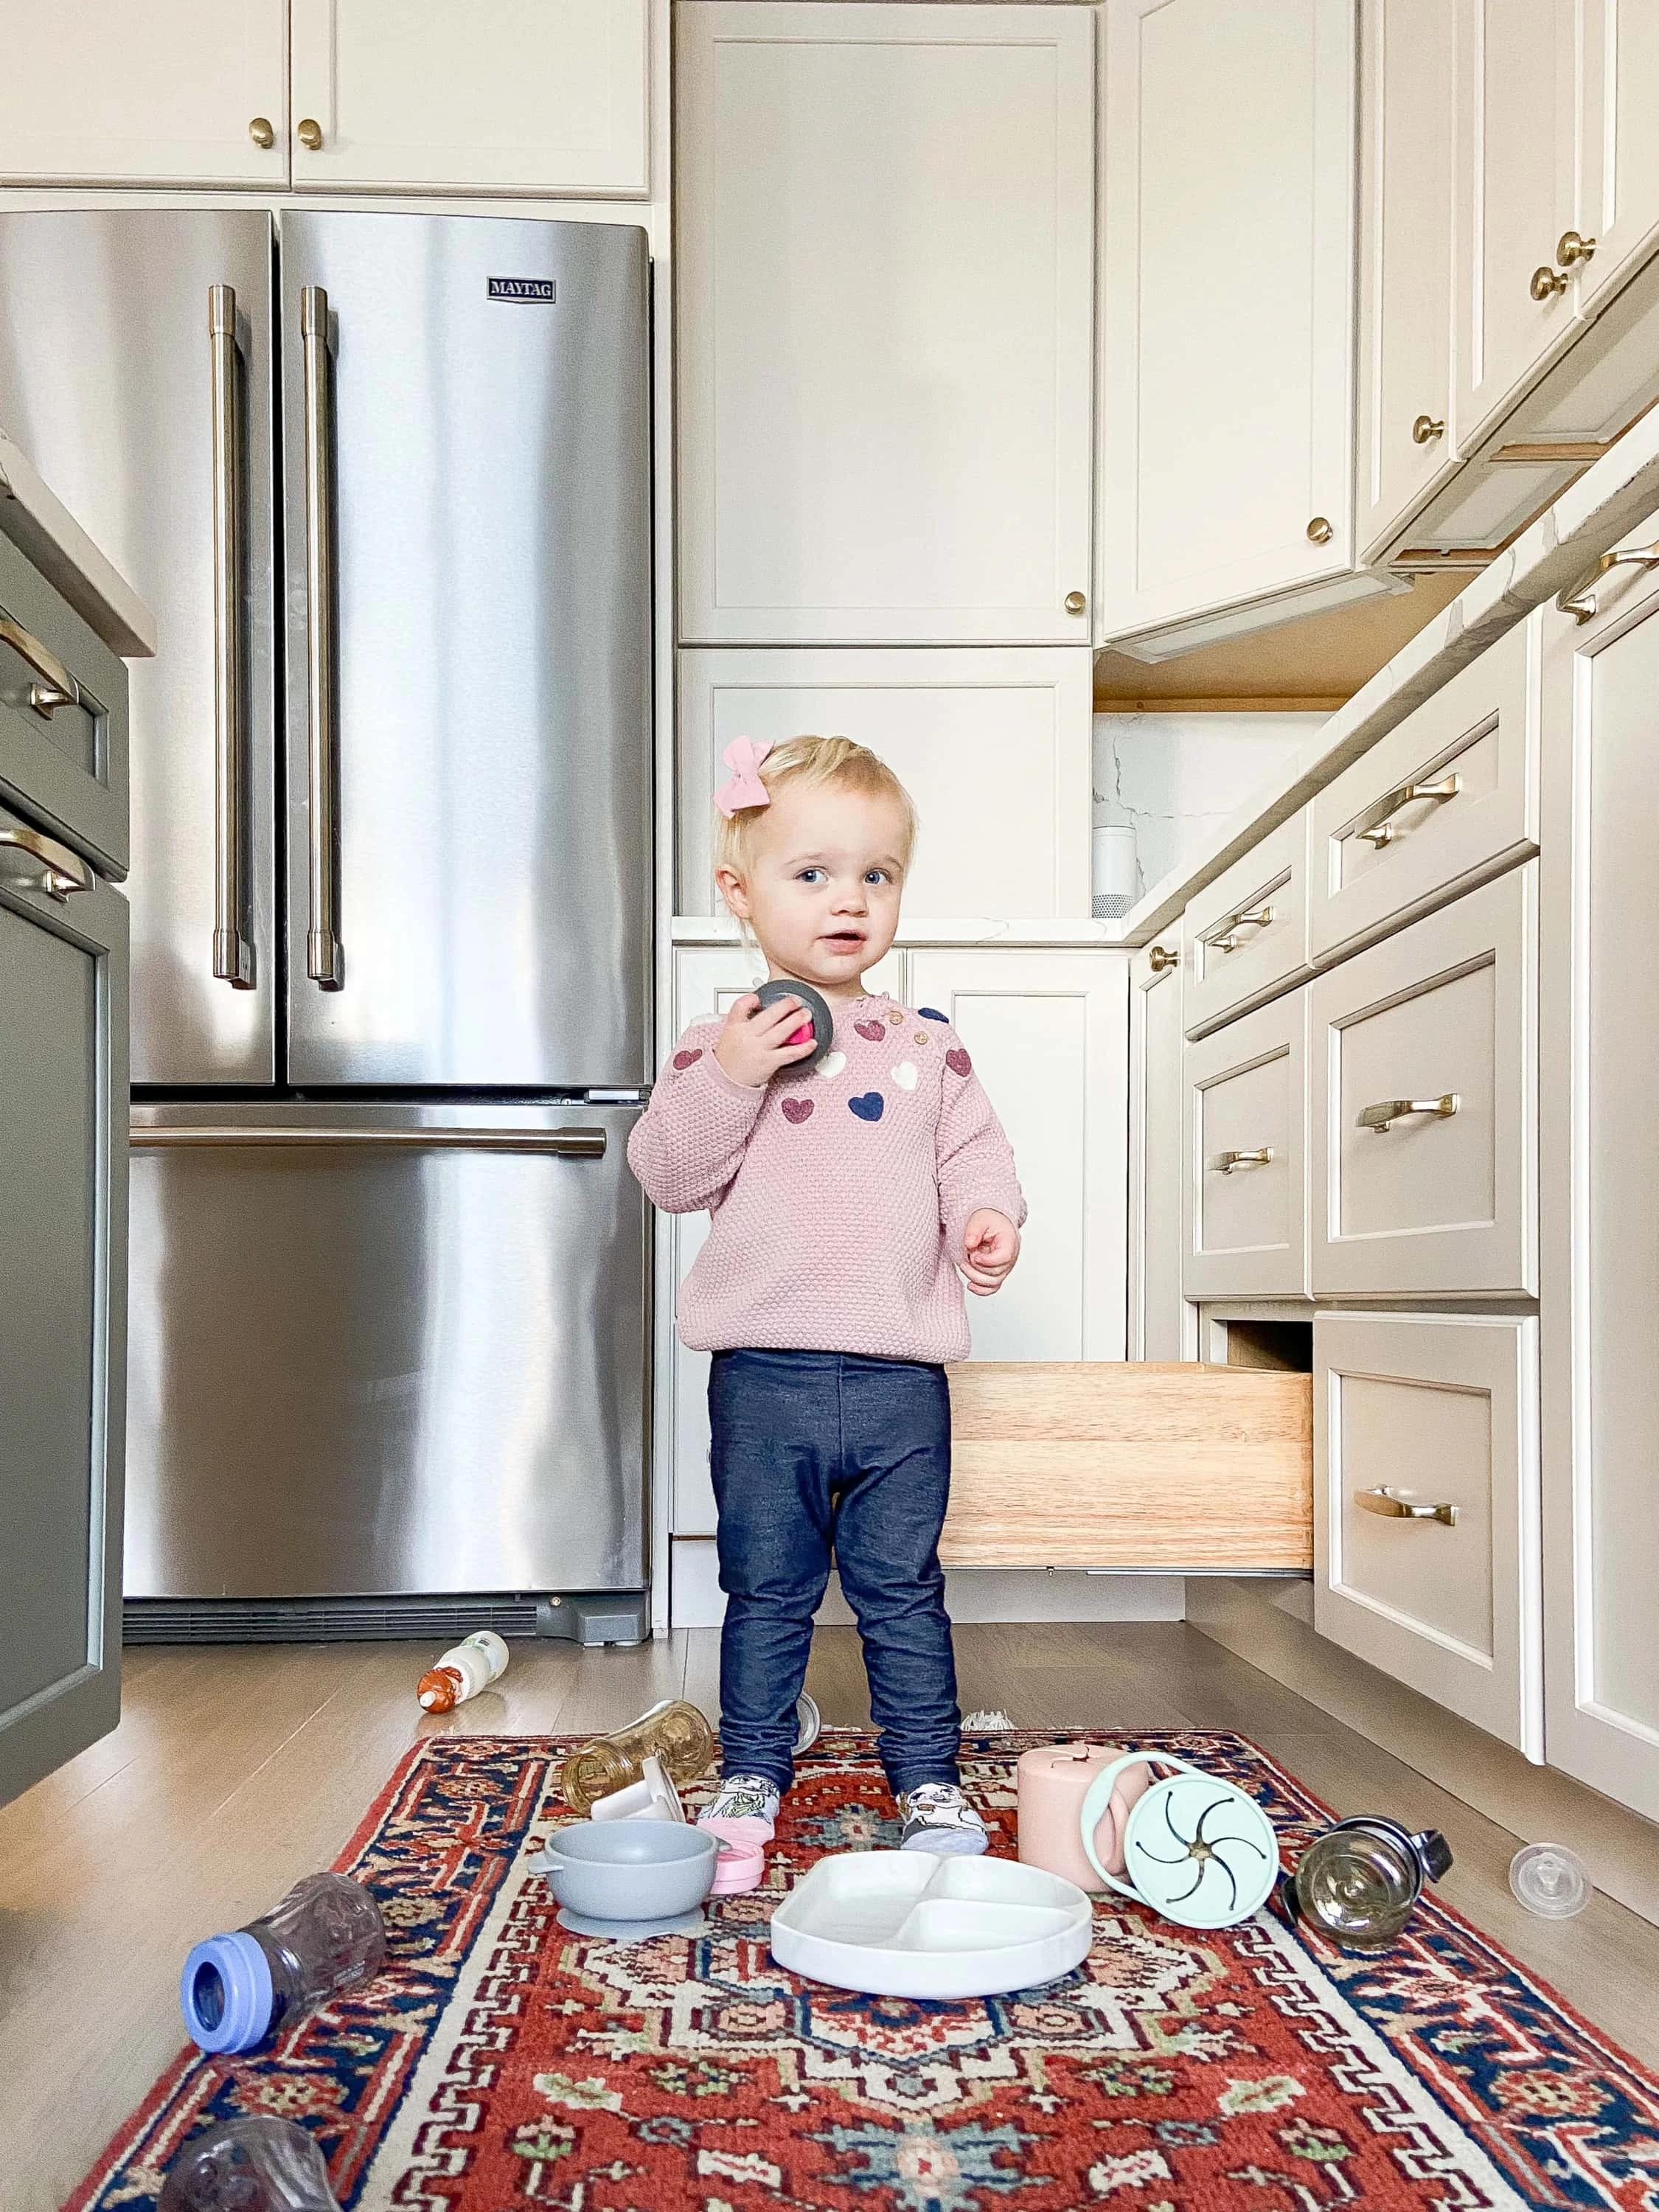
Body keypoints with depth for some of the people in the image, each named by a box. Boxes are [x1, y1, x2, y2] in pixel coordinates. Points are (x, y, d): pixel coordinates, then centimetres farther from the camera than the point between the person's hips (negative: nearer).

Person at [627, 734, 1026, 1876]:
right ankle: (753, 1772, 28)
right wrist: (726, 1079, -20)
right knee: (768, 1590, 12)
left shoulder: (928, 1044, 7)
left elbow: (973, 1148, 8)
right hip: (766, 1373, -1)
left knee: (903, 1587, 12)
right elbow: (670, 1174, -6)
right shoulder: (721, 1044, 0)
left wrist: (988, 1214, -13)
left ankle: (929, 1774, 26)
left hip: (900, 1374, 1)